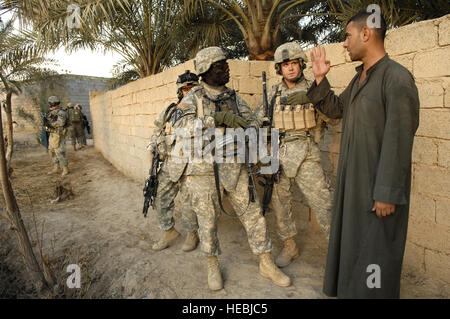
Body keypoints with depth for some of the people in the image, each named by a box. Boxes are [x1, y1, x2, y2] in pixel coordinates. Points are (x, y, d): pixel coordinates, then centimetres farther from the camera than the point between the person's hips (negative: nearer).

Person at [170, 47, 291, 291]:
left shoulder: (234, 97, 12)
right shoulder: (193, 98, -1)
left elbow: (252, 121, 10)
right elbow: (182, 126, -16)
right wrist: (217, 118, -24)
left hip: (233, 165, 4)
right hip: (202, 168, -3)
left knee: (252, 212, 4)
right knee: (207, 219, 6)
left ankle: (266, 264, 19)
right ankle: (213, 266, 27)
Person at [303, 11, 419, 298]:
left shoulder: (397, 78, -16)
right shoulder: (359, 78, 11)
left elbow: (399, 140, -21)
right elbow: (336, 109, 20)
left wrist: (388, 194, -21)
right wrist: (320, 80, 7)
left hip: (379, 185, -9)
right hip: (353, 179, 9)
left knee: (375, 249, 5)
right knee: (351, 240, 21)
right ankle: (350, 289, 40)